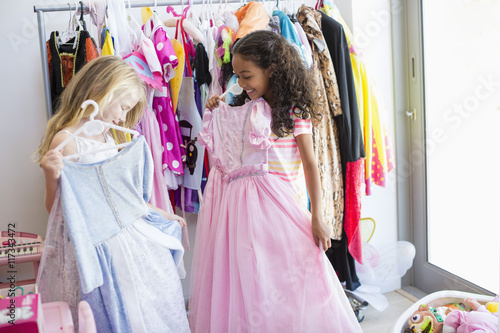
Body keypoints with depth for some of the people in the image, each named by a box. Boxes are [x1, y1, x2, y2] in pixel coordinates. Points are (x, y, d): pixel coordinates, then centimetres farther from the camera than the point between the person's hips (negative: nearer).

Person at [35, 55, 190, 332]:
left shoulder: (107, 138, 11)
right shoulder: (65, 141, -13)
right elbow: (55, 208, -9)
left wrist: (160, 213, 24)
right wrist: (51, 176, -27)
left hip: (137, 236, 8)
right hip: (102, 245, -8)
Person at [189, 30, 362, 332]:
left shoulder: (294, 112, -6)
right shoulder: (243, 109, 9)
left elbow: (310, 163, -7)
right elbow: (223, 153, 14)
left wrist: (316, 217, -10)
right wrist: (214, 115, 6)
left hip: (271, 199, -5)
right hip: (235, 200, 5)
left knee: (280, 278, 2)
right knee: (238, 278, 11)